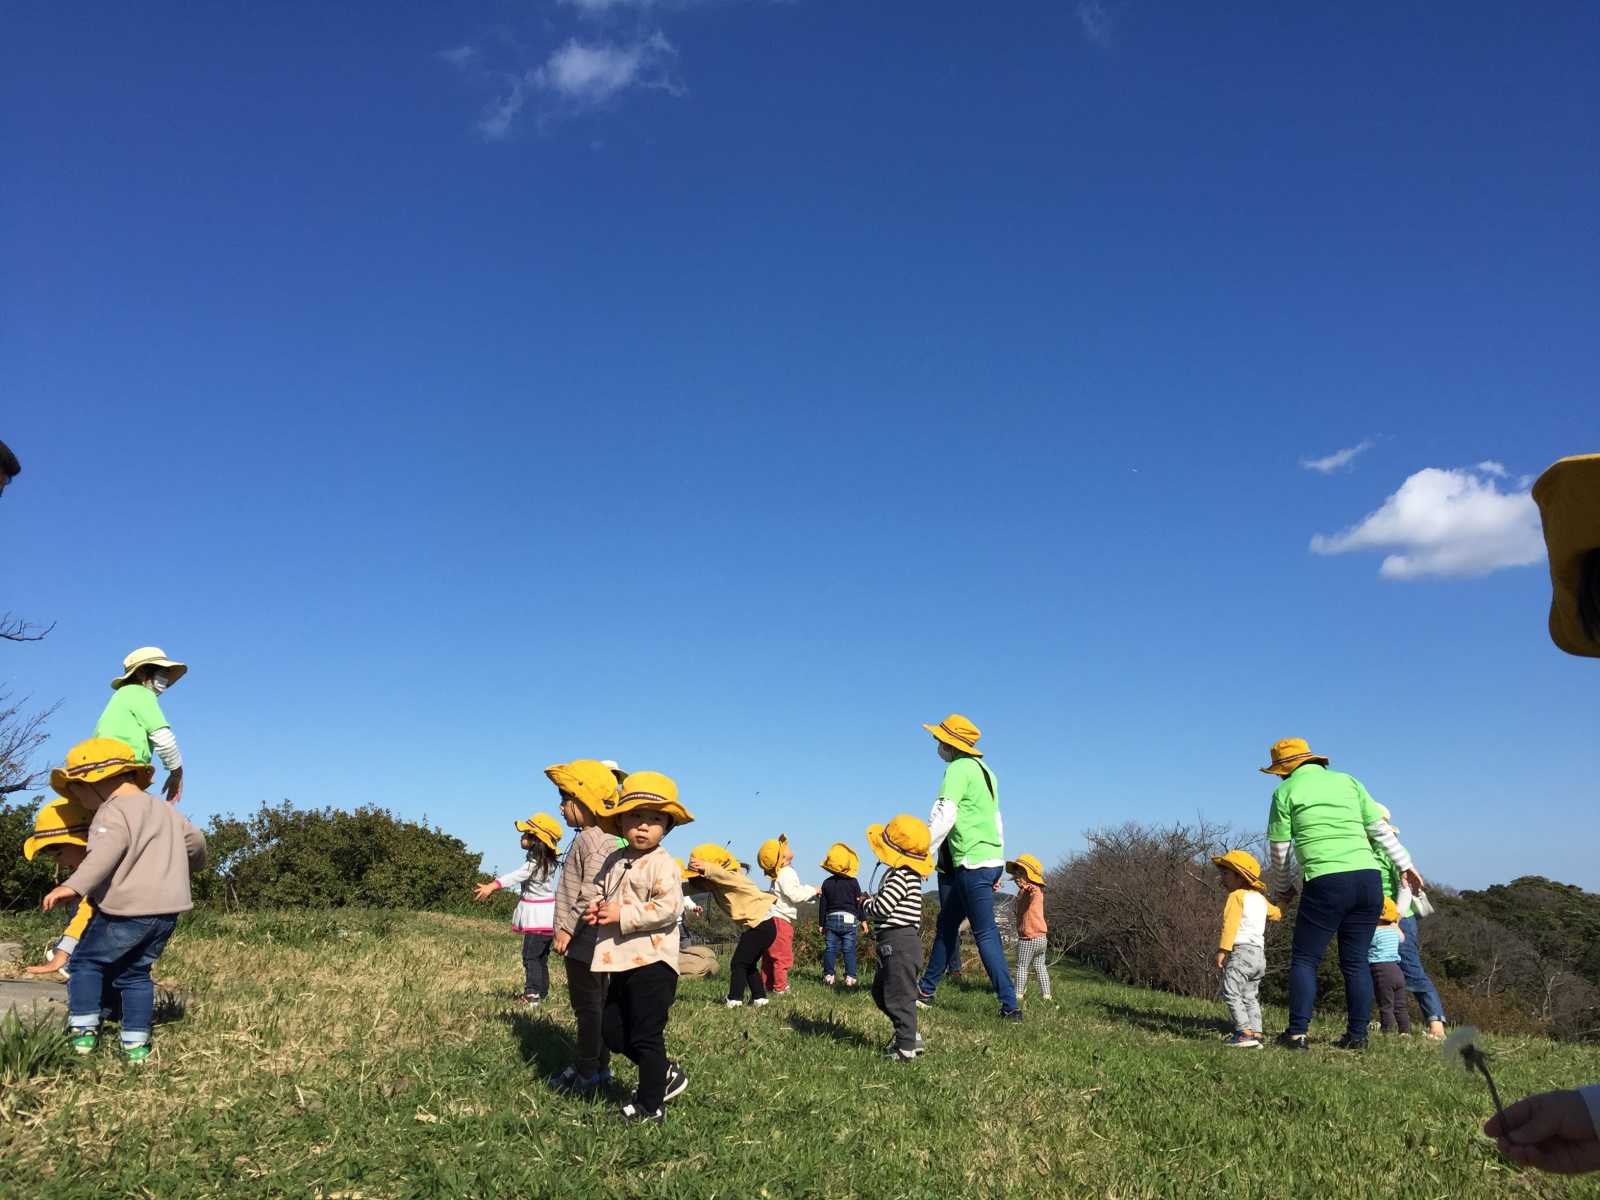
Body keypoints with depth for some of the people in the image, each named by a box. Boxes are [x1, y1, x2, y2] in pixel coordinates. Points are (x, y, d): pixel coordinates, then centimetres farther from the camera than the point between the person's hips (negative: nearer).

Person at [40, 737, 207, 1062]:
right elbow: (195, 840, 31)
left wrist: (74, 886, -37)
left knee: (86, 961, 12)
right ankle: (136, 1043, 14)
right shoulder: (163, 808, 19)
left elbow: (105, 853, -27)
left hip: (127, 910, -8)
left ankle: (83, 1031, 8)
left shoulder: (112, 812, -8)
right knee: (134, 972, 17)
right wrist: (192, 864, 51)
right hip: (168, 908, 8)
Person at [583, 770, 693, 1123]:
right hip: (622, 962, 9)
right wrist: (596, 908, -1)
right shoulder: (614, 861, 9)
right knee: (612, 1030, 16)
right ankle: (666, 1073, 32)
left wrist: (622, 915, -23)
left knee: (646, 1035, 1)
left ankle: (650, 1106, 16)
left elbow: (668, 908, -24)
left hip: (652, 961, -9)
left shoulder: (663, 864, -15)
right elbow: (601, 890, 22)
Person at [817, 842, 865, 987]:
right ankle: (850, 977, -2)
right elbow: (859, 903, 0)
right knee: (849, 950, 1)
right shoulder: (853, 882, -2)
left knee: (830, 949, 6)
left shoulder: (827, 883, 4)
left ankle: (828, 975, 4)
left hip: (831, 918, 2)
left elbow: (823, 905, 6)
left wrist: (821, 924, 13)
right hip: (849, 919, -2)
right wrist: (862, 919, 9)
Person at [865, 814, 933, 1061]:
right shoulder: (907, 874, 14)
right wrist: (874, 901, 5)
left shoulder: (900, 876, -19)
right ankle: (909, 1035, 25)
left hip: (898, 941, -11)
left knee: (899, 996, -4)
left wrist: (867, 902, -2)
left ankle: (907, 1048, 3)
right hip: (896, 942, 11)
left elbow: (881, 908, -21)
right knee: (881, 992, 20)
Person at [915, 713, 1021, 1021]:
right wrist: (997, 866, 24)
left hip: (972, 863, -10)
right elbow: (996, 820, 20)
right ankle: (926, 990, 27)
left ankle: (1010, 1006, -2)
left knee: (986, 934, -5)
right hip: (991, 860, 10)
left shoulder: (959, 769, -12)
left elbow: (944, 817, -21)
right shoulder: (984, 770, 16)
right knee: (947, 924, 17)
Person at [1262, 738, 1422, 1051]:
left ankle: (1297, 1033, -2)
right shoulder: (1347, 780, 17)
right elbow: (1379, 827, 15)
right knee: (1356, 962, 13)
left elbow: (1279, 850, 8)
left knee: (1305, 959, 4)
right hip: (1369, 877, 5)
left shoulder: (1285, 791, 5)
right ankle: (1357, 1035, 13)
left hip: (1326, 882, -4)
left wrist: (1281, 890, 22)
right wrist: (1405, 864, 24)